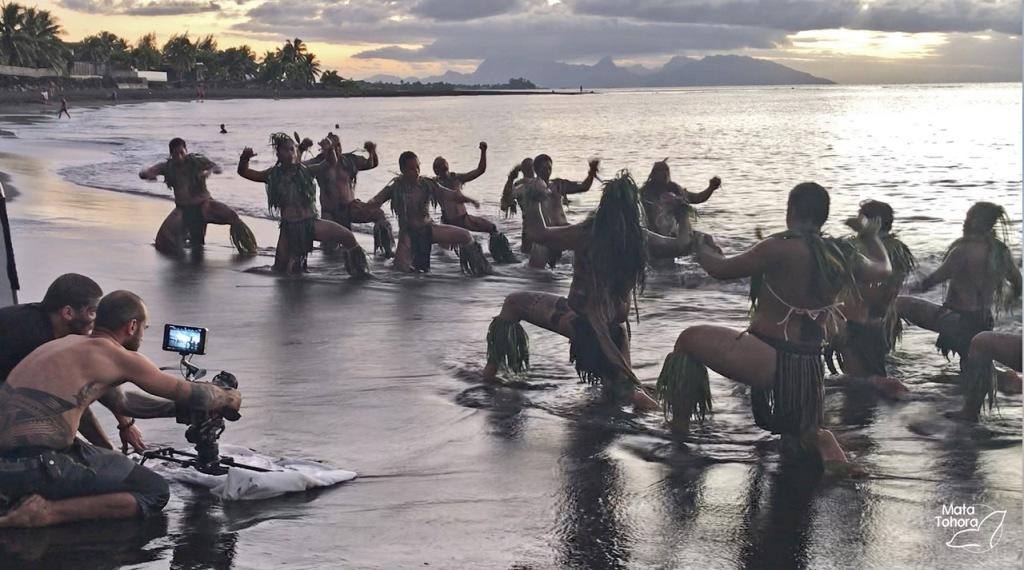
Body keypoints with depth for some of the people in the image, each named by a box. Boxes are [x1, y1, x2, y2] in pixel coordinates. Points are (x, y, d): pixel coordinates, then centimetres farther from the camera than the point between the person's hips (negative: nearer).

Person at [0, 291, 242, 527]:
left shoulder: (72, 344, 19)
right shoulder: (118, 357, -5)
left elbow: (120, 400, 33)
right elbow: (192, 395, 4)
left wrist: (181, 408, 35)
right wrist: (228, 399, 25)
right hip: (33, 466, -9)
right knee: (155, 492, -1)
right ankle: (47, 512, -14)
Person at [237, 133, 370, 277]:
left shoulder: (304, 171, -1)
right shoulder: (273, 175, 1)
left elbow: (331, 163, -6)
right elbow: (244, 172, 0)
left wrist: (329, 150, -28)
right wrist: (244, 159, -22)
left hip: (311, 223, -1)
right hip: (289, 228, 1)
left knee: (347, 236, -21)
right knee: (281, 270, 6)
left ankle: (359, 271, 3)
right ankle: (296, 259, 42)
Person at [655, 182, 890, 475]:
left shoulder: (781, 248, -17)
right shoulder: (843, 257, 3)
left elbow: (721, 269, -11)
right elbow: (883, 269, 23)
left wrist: (701, 249, 11)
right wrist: (870, 236, 41)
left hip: (769, 361, -7)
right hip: (810, 368, 7)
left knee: (690, 340, 5)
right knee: (804, 432, 32)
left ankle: (679, 427, 5)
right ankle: (831, 452, 0)